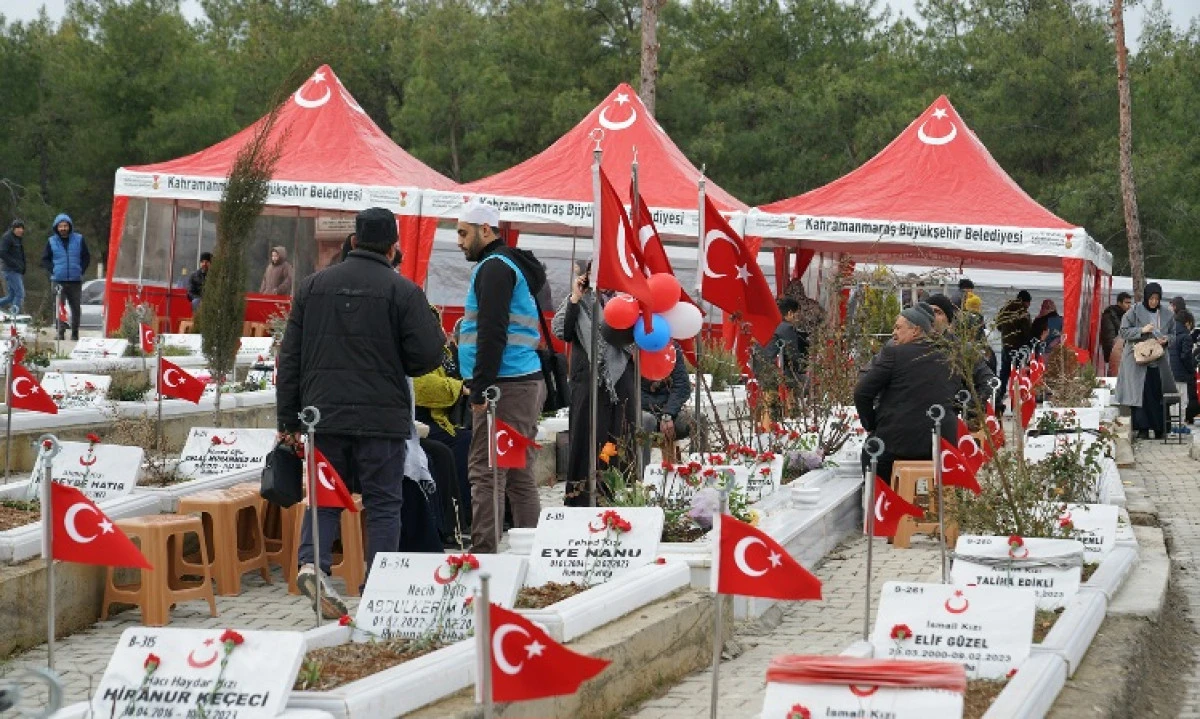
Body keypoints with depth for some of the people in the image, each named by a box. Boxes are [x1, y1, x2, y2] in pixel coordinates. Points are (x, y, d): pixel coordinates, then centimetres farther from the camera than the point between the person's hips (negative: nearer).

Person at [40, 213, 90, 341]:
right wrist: (52, 270, -2)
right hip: (58, 280, 0)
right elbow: (45, 259, 12)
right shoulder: (52, 241, 5)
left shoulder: (79, 239, 5)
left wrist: (81, 271, 0)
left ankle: (75, 332, 11)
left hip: (75, 281, 0)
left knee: (75, 307, 3)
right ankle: (60, 332, -5)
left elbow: (86, 257, 11)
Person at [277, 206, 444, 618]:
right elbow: (427, 356, -9)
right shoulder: (403, 291, -5)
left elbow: (290, 358, 9)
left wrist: (288, 420, 13)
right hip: (381, 418, -3)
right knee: (383, 503, 6)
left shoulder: (313, 286, 8)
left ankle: (312, 562, -10)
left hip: (322, 414, 3)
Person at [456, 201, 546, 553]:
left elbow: (492, 332, -18)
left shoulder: (493, 268, -9)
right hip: (529, 381, 10)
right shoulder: (517, 266, 23)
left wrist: (480, 390, -19)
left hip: (506, 385, -10)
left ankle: (483, 554, -15)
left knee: (486, 474, -11)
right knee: (520, 477, 11)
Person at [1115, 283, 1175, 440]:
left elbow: (1173, 335, 16)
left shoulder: (1166, 315, 9)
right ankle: (1142, 429, -6)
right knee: (1141, 394, -9)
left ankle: (1159, 429, 9)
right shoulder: (1135, 311, -2)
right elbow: (1124, 331, -3)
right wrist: (1141, 330, -16)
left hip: (1158, 361, 3)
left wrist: (1166, 339, -6)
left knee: (1158, 394, 2)